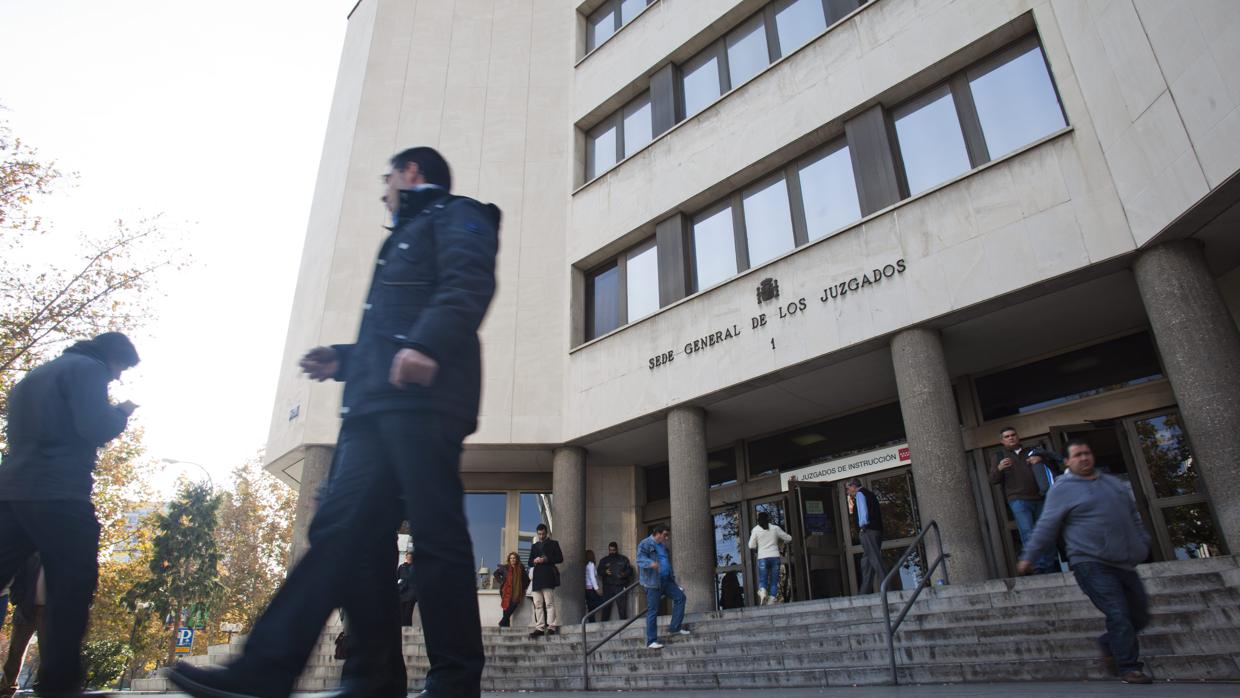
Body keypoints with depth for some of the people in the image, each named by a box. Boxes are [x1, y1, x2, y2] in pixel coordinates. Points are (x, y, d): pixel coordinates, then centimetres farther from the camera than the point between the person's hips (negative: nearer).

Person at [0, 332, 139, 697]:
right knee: (73, 584, -2)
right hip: (58, 494, -9)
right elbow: (95, 429, -15)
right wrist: (122, 413, 5)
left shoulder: (34, 375, 25)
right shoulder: (88, 369, -3)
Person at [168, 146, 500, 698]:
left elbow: (468, 284, -14)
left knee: (435, 536, -10)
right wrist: (342, 361, 23)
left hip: (420, 398, -10)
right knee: (341, 530, 0)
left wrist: (425, 345, -28)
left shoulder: (455, 216, 8)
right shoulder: (405, 239, 37)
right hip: (374, 405, 10)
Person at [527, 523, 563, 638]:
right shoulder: (534, 546, 24)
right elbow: (530, 563, 21)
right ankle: (540, 628, -2)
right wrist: (534, 561, -3)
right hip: (537, 577, 4)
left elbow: (560, 558, 3)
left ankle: (551, 626, -11)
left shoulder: (553, 544, 12)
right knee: (537, 604, -1)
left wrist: (547, 559, -11)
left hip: (548, 576, -4)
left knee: (549, 602, -10)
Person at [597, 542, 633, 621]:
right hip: (608, 587, 1)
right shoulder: (604, 560, 16)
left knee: (622, 606, -7)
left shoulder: (624, 559, 12)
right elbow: (599, 571, 10)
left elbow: (630, 570, 8)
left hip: (620, 587, -1)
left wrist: (624, 574, -12)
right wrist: (605, 572, -11)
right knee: (606, 606, -5)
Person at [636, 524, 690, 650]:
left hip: (666, 580, 8)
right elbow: (640, 559, -22)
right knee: (653, 611, -5)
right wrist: (651, 563, -43)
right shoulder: (645, 544, -7)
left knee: (680, 597, 2)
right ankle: (651, 641, 3)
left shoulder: (663, 546, 19)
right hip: (652, 582, -8)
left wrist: (674, 580, 30)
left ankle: (674, 628, 12)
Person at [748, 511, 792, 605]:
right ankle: (772, 600, -6)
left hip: (762, 558, -1)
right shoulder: (775, 528, 7)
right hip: (775, 556, 1)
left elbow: (751, 546, 1)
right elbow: (789, 538, 13)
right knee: (774, 581, 5)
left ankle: (762, 592, -29)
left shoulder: (755, 529, 3)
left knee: (762, 580, 0)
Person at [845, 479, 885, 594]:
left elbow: (863, 510, -16)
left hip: (868, 531, -10)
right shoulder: (869, 494, 24)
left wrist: (863, 525, -11)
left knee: (875, 559, -13)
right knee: (866, 562, 11)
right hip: (877, 530, 10)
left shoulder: (860, 494, -3)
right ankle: (865, 592, 11)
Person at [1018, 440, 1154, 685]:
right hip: (1091, 564, -7)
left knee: (1140, 616, 11)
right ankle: (1128, 669, 1)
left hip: (1124, 563, 7)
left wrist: (1143, 544, 22)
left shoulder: (1113, 483, 17)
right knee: (1119, 615, -12)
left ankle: (1108, 645, 32)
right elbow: (1046, 527, -4)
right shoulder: (1062, 489, -3)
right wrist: (1029, 557, -6)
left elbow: (1134, 516, 27)